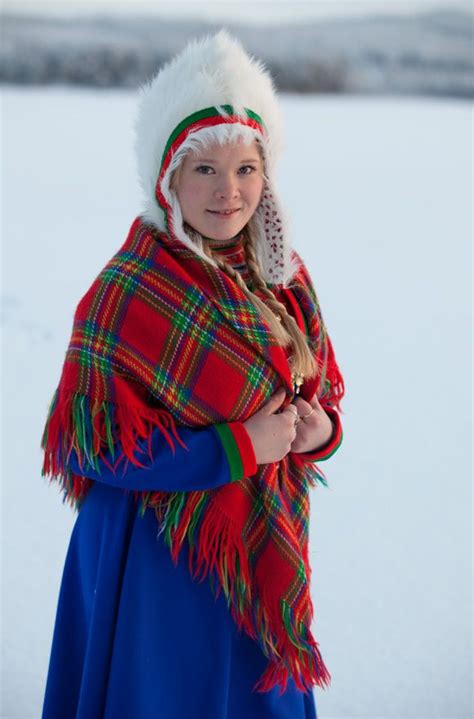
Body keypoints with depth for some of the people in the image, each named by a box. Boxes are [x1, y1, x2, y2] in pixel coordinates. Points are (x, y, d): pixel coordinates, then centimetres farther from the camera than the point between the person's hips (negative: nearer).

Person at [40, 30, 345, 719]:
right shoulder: (130, 291, -18)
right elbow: (92, 445, -19)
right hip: (159, 558, -6)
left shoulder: (283, 275, 3)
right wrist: (239, 446, -20)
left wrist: (320, 426, -9)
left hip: (262, 550, 6)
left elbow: (322, 386, 14)